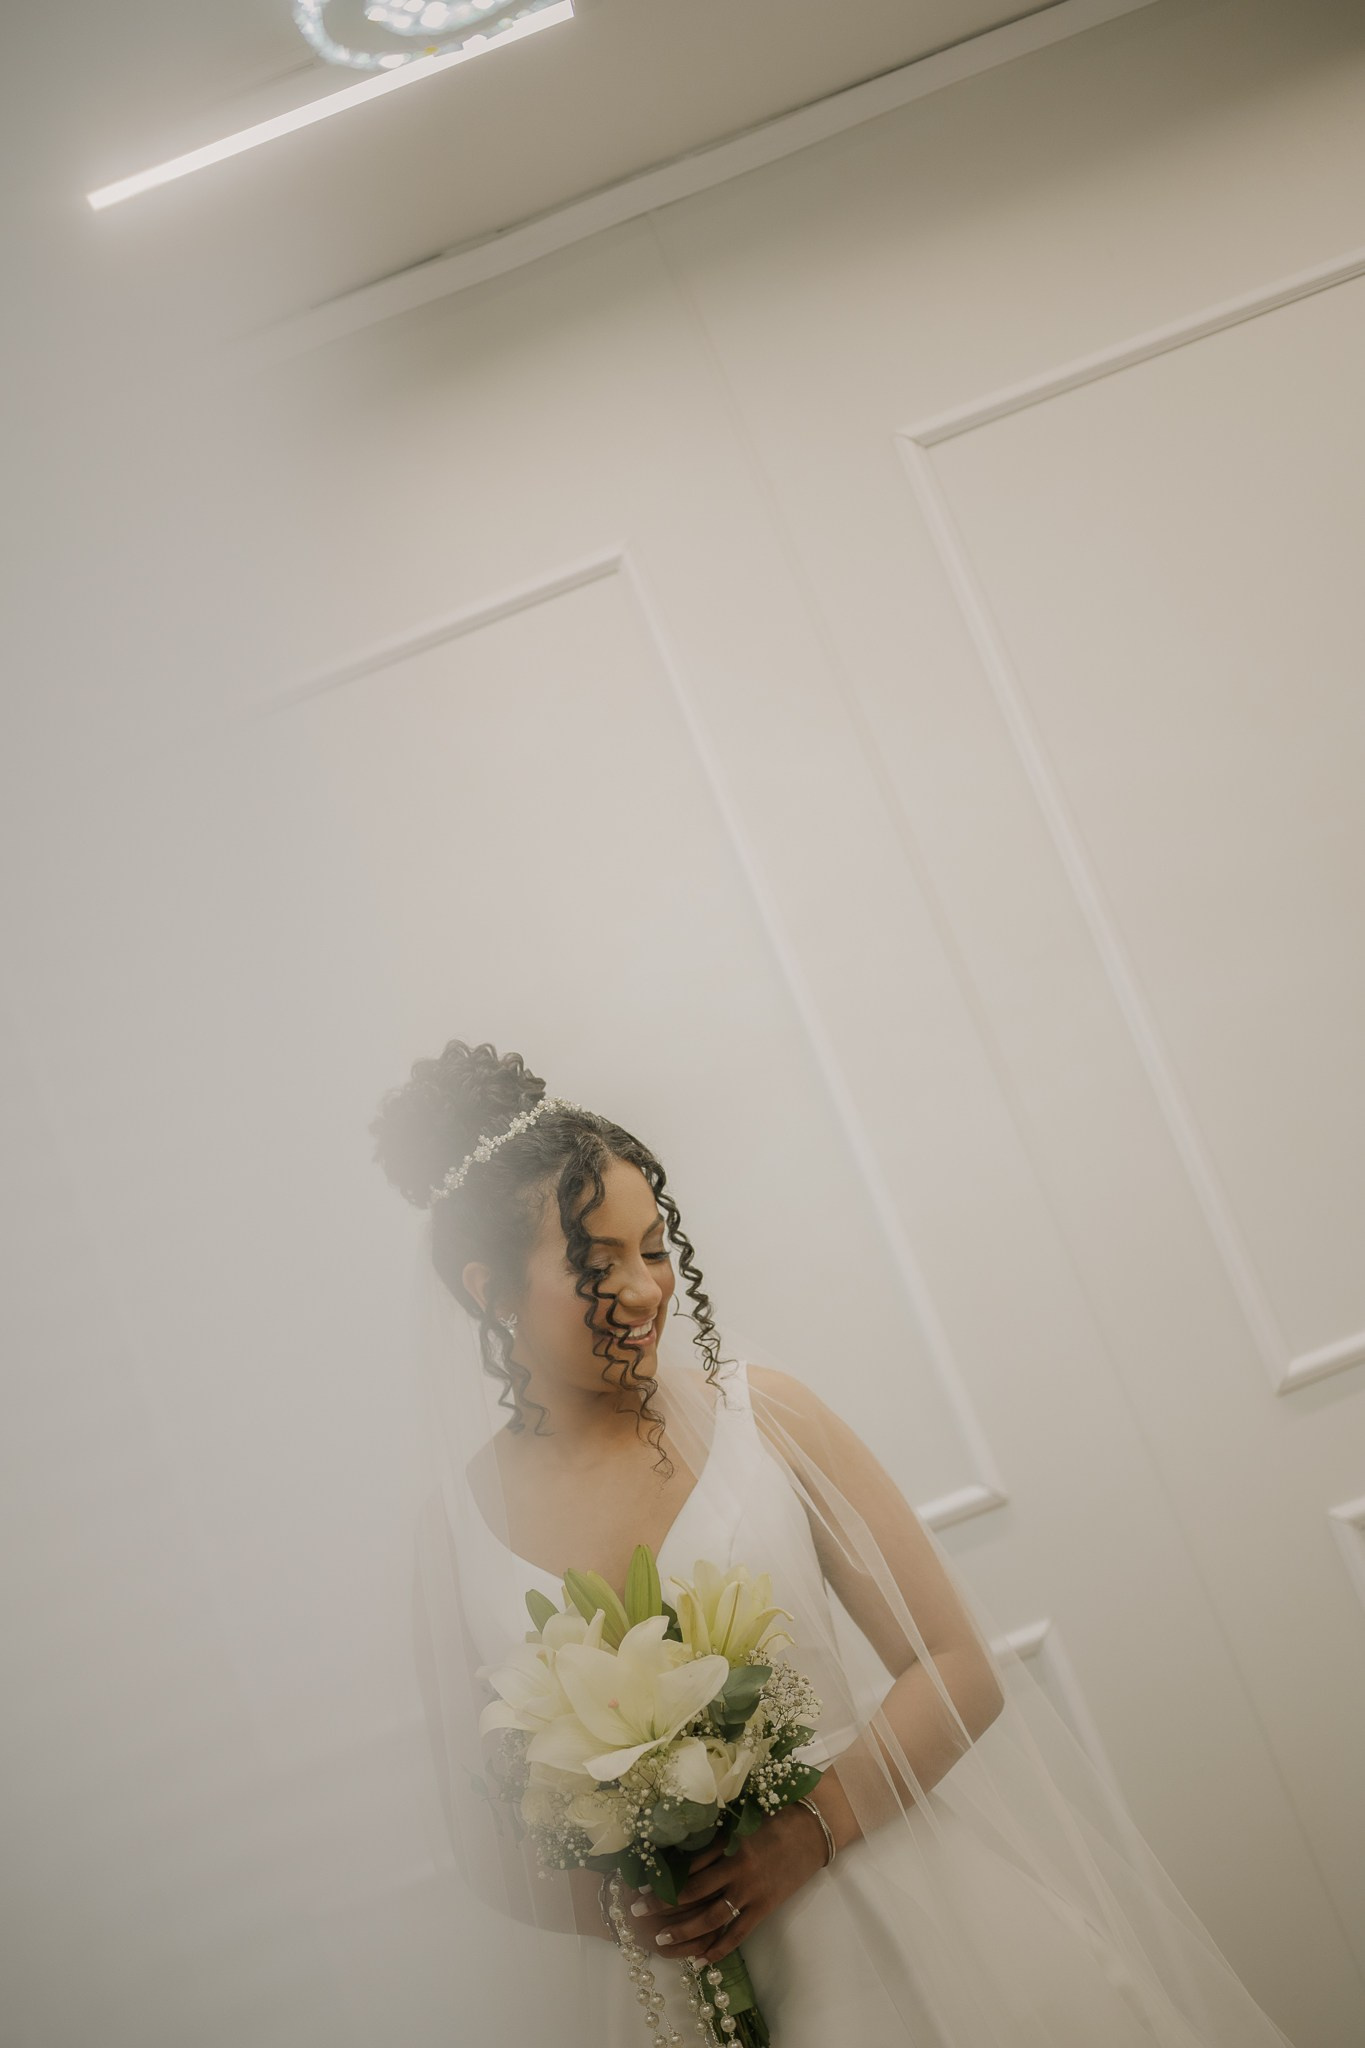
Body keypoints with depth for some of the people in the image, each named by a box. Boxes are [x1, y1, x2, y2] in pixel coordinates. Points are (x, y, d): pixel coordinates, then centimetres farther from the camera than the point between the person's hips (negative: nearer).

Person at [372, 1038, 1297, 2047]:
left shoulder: (764, 1414, -6)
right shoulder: (462, 1519, -4)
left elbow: (962, 1667, -3)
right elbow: (487, 1843, 4)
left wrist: (813, 1827, -16)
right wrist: (626, 1908, -15)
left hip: (885, 1919, 0)